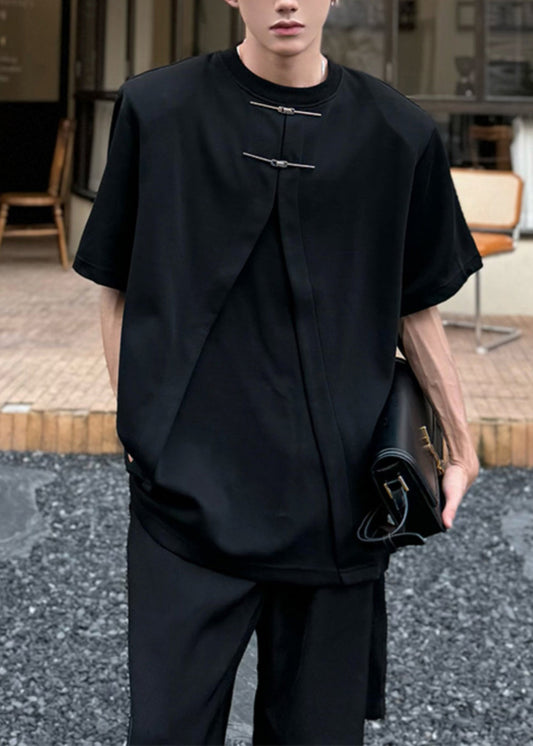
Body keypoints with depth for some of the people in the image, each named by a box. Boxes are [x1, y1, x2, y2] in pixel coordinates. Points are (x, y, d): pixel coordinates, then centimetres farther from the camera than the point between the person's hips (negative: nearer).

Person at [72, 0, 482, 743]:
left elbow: (416, 307, 12)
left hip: (340, 502, 2)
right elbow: (119, 292, 6)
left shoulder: (399, 134, 3)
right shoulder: (157, 110, 0)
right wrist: (140, 426, -1)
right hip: (192, 494, -1)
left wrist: (461, 446, 10)